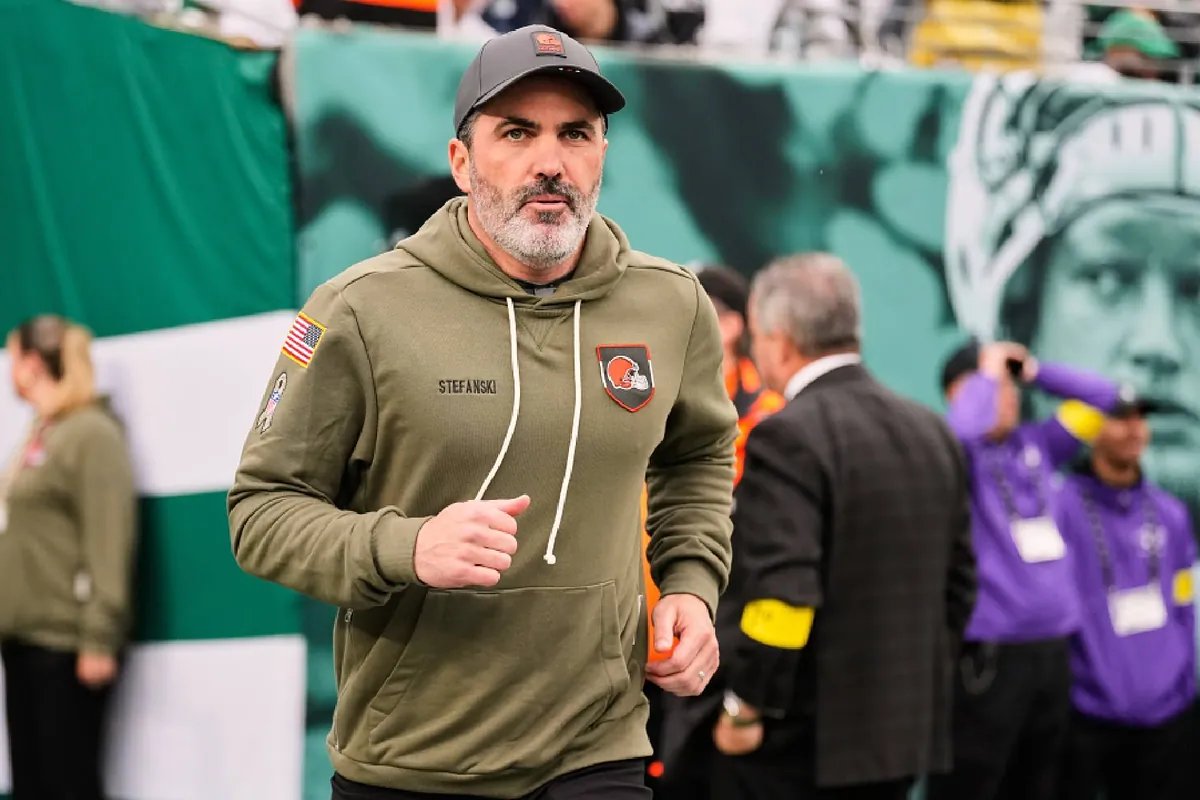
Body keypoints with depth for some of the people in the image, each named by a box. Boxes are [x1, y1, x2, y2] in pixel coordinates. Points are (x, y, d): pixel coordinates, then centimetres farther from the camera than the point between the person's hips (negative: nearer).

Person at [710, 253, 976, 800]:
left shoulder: (788, 438, -15)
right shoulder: (932, 433, 10)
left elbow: (783, 592, -22)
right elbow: (959, 583, 14)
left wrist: (748, 707, -13)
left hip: (795, 740, -8)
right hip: (902, 733, 8)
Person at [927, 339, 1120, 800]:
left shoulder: (1035, 445, 12)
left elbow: (1101, 399, 19)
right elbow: (962, 428, -28)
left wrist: (1034, 371, 9)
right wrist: (989, 374, -11)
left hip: (1052, 651, 7)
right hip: (987, 655, -7)